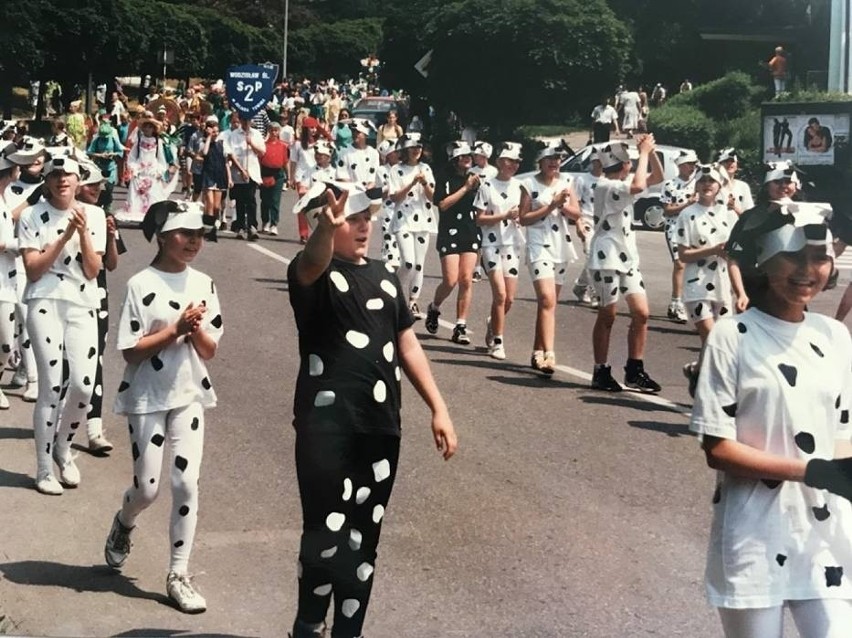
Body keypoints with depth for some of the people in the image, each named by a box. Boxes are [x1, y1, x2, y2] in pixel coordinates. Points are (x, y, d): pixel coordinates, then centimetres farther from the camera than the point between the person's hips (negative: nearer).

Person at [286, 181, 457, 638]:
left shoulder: (384, 277, 14)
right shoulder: (314, 272, -6)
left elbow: (407, 346, 18)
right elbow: (312, 265, -32)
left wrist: (438, 408, 11)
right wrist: (326, 229, -54)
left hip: (380, 425, 6)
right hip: (327, 425, -6)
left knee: (363, 539, 12)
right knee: (326, 535, -4)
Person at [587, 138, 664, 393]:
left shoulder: (622, 183, 13)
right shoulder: (606, 186, -16)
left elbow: (657, 178, 16)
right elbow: (638, 187, -33)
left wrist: (650, 150, 1)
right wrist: (644, 153, -22)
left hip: (627, 257, 9)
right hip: (607, 258, -9)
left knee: (641, 314, 3)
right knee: (607, 316, -2)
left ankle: (635, 372, 10)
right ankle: (601, 373, 8)